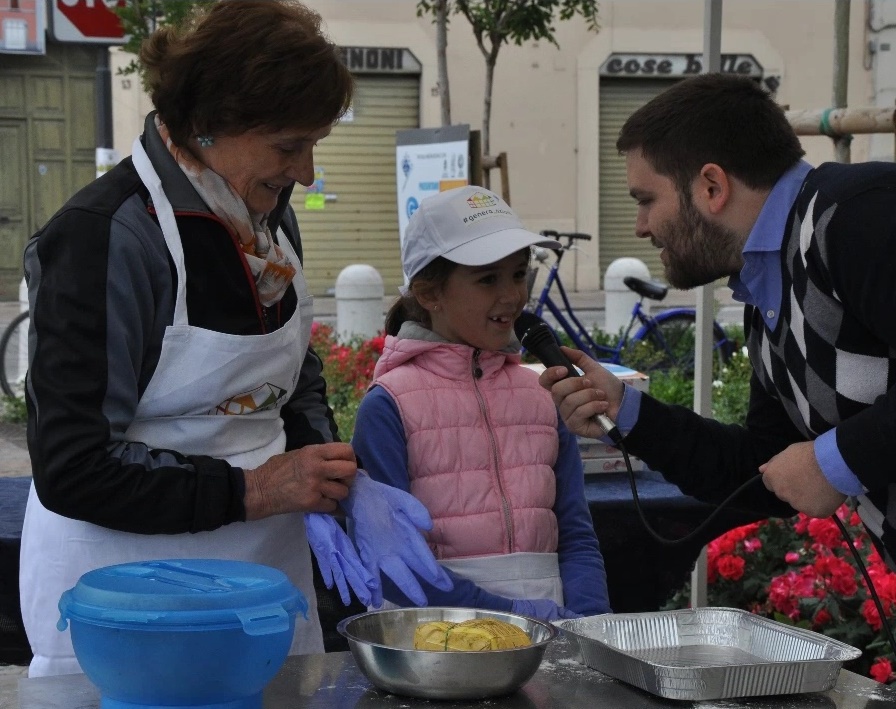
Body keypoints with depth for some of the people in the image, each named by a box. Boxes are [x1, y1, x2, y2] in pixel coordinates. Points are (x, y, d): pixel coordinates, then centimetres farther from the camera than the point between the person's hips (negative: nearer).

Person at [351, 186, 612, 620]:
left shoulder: (543, 395, 10)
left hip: (547, 626, 3)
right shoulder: (389, 405, -4)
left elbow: (576, 535, 11)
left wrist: (587, 622, -8)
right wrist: (513, 614, -17)